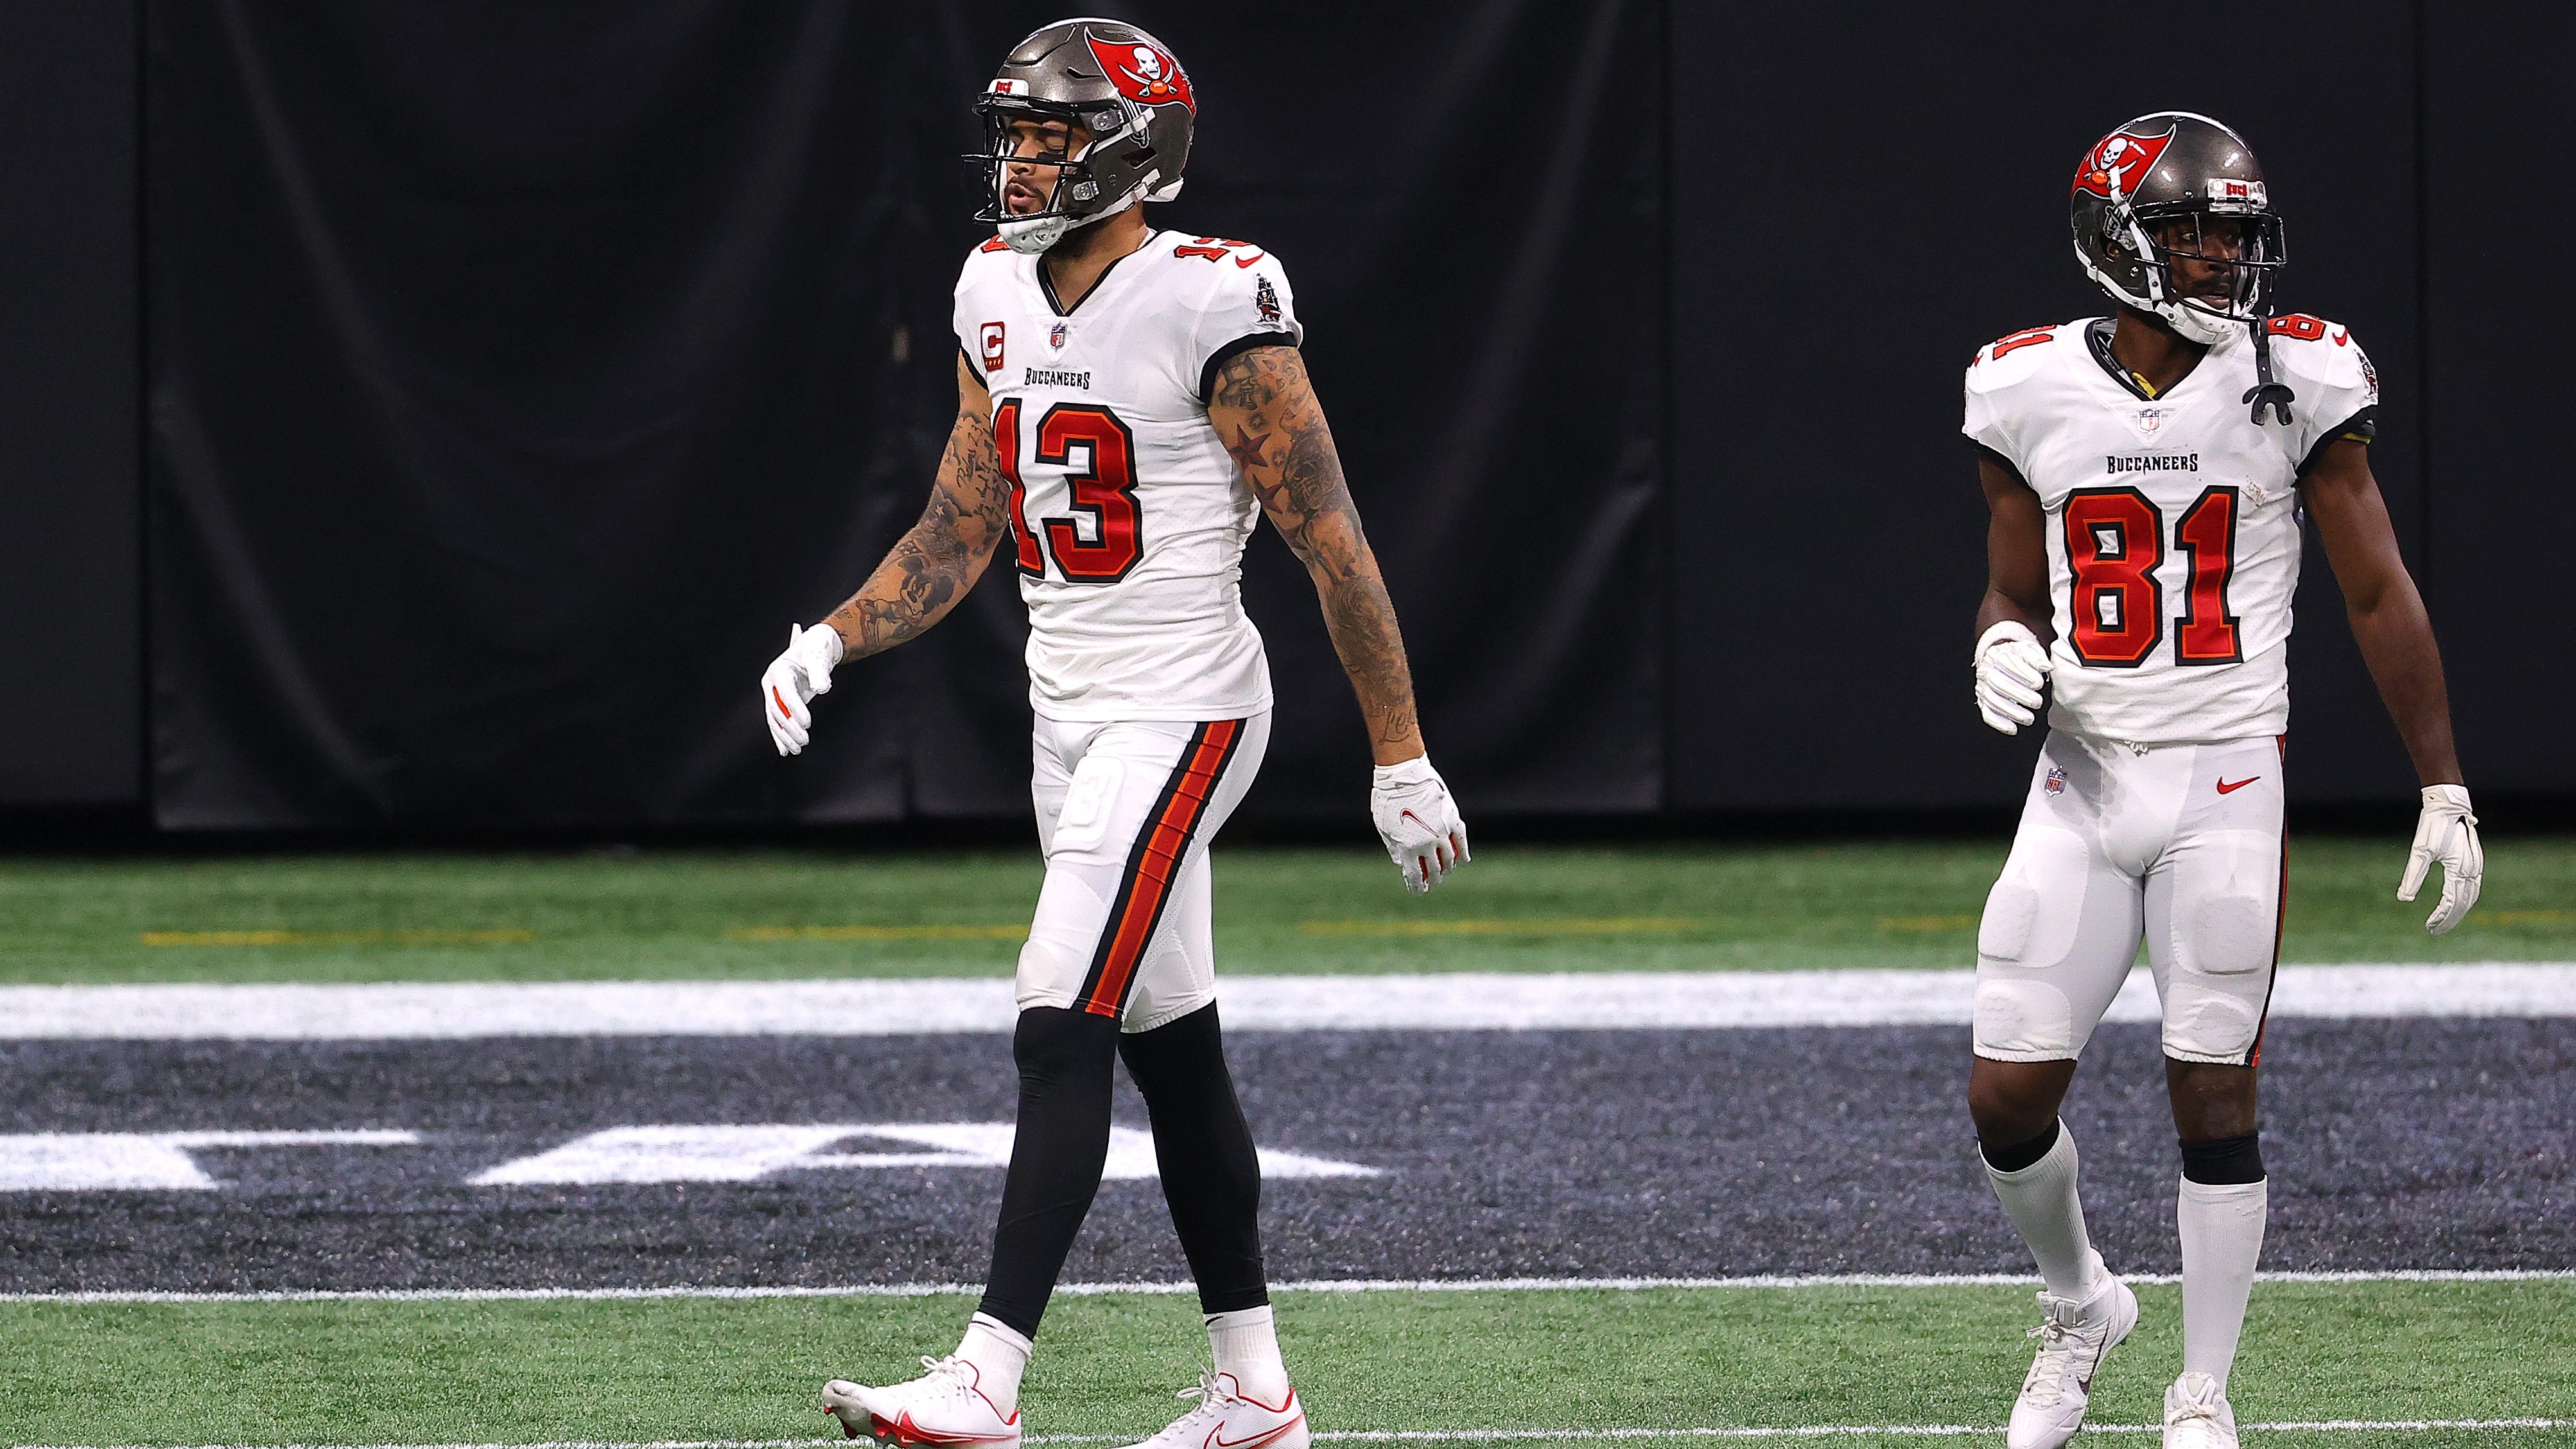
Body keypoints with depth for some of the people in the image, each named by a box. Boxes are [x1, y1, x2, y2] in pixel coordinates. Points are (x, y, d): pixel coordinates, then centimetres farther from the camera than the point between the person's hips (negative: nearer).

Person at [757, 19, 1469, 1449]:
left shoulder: (1211, 307, -16)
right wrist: (829, 642, -2)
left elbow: (1331, 543, -13)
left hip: (1179, 711, -8)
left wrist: (1402, 760, -12)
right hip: (1068, 711, 8)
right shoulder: (1001, 299, 8)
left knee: (1063, 1038, -14)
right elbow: (959, 531, 14)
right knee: (1172, 1052, 12)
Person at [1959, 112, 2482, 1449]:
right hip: (2084, 784, 2)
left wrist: (2445, 790, 0)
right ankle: (2080, 1304, 27)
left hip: (2227, 785, -2)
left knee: (2215, 1097, -3)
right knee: (2007, 1097, -2)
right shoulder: (2032, 391, 1)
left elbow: (2377, 597, 1)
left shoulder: (2294, 382, -4)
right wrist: (2006, 646, -10)